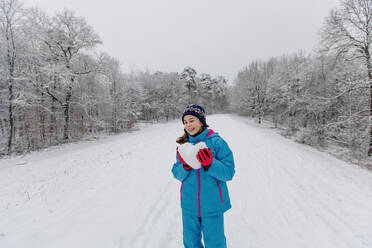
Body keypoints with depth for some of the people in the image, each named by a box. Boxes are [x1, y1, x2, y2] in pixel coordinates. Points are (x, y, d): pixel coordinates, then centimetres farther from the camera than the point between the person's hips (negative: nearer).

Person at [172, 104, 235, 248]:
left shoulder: (216, 142, -12)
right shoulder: (183, 145, 0)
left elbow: (229, 173, -14)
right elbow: (177, 174, 1)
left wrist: (210, 164, -29)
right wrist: (185, 166, -20)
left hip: (212, 204, -3)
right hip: (189, 204, 4)